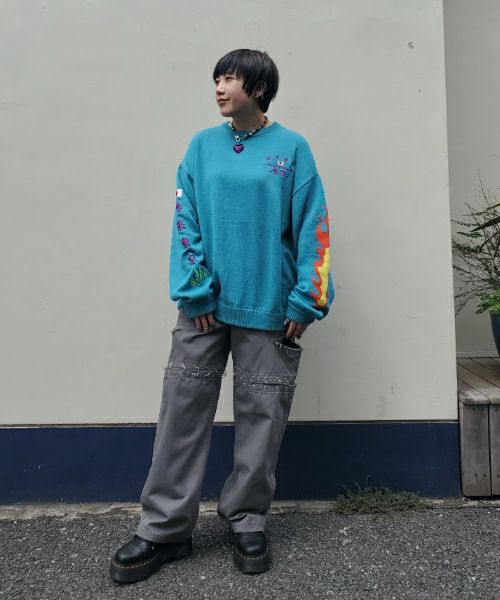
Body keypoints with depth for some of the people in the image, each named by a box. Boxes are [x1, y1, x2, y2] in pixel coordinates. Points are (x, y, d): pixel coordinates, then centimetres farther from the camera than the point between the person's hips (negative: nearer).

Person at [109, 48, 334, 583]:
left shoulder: (292, 148, 2)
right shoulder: (203, 146, 8)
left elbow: (312, 227, -2)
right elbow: (185, 222, 2)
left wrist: (305, 300, -8)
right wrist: (194, 291, -7)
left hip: (268, 311, -1)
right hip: (206, 307, 2)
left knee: (260, 418, 7)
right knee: (182, 411, 4)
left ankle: (247, 522, 26)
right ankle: (164, 528, 20)